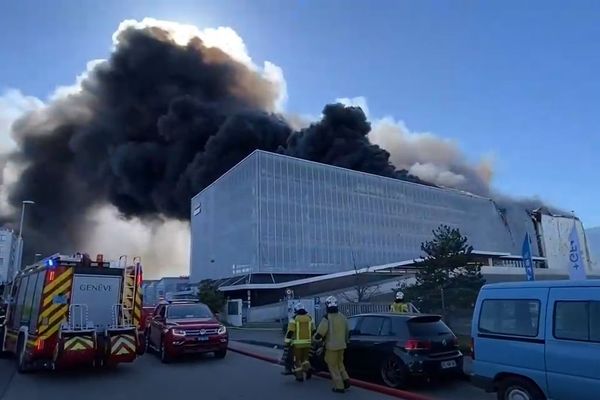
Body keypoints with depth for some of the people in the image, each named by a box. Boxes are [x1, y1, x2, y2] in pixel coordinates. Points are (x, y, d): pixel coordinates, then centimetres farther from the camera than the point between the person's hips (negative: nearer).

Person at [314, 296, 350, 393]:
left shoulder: (327, 318, -18)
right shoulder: (342, 317, 2)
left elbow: (319, 334, -18)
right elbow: (346, 332, 13)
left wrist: (315, 337, 4)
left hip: (331, 346, -6)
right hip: (341, 345, 6)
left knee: (333, 367, 7)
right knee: (340, 364, 24)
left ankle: (339, 387, 7)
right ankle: (346, 379, 11)